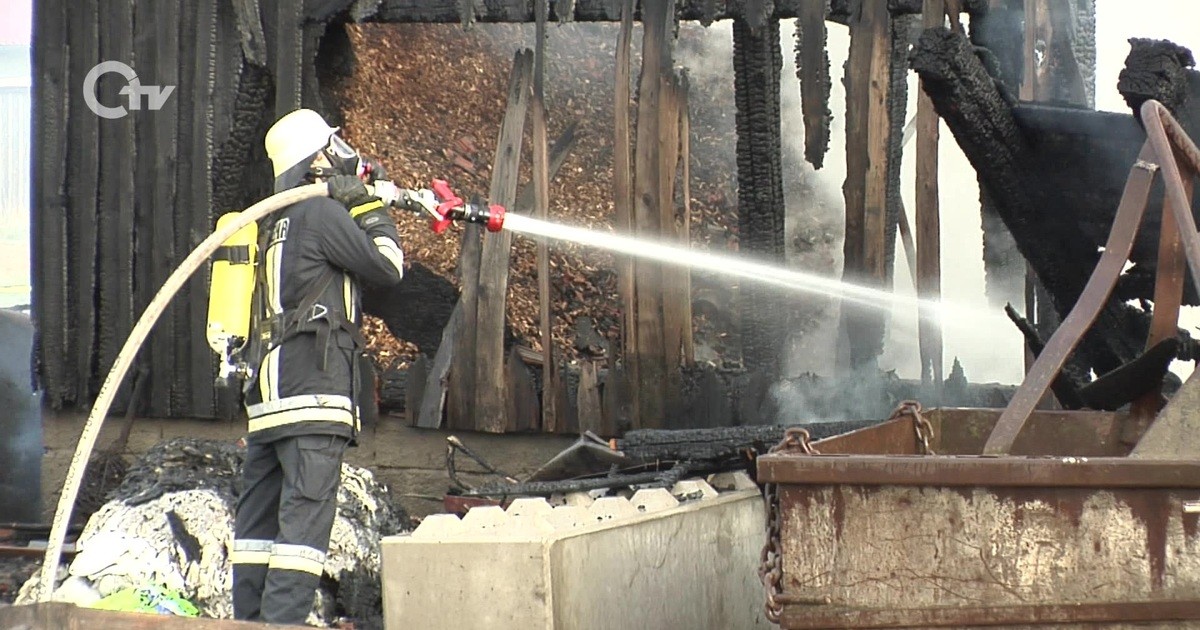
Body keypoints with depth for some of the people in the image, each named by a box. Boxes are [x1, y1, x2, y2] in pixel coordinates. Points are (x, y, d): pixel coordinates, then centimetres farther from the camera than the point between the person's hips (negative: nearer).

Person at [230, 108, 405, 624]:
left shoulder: (277, 223, 20)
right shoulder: (322, 213, -6)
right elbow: (387, 267, -1)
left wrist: (362, 203, 30)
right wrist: (370, 208, 9)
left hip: (268, 393, 9)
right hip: (314, 392, -9)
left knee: (257, 521, 7)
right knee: (305, 516, -12)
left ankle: (248, 622, 8)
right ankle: (283, 620, -19)